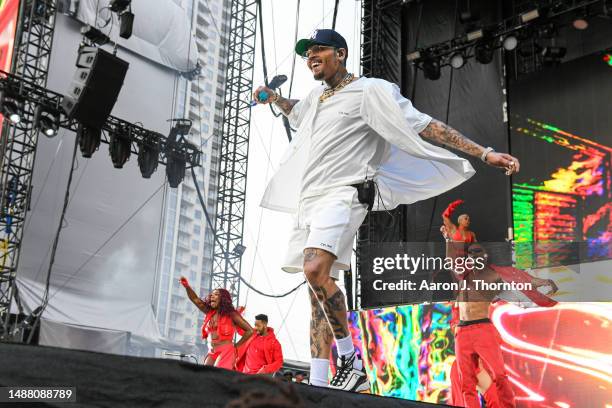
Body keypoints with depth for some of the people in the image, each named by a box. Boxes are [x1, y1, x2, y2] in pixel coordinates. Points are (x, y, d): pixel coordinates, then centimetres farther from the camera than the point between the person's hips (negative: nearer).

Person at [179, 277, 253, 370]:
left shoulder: (231, 314, -2)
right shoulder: (210, 312, 13)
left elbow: (250, 330, 0)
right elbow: (195, 299, 5)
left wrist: (236, 346, 1)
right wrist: (187, 286, -12)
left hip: (225, 352, -6)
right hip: (211, 353, 6)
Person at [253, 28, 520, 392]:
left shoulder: (370, 90, -2)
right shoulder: (316, 97, 22)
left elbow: (425, 125, -7)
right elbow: (296, 110, 47)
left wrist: (485, 153, -13)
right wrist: (273, 97, 27)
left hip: (343, 193, -8)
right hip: (308, 198, 8)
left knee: (315, 271, -30)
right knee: (317, 287, 4)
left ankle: (351, 361, -15)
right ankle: (318, 383, 6)